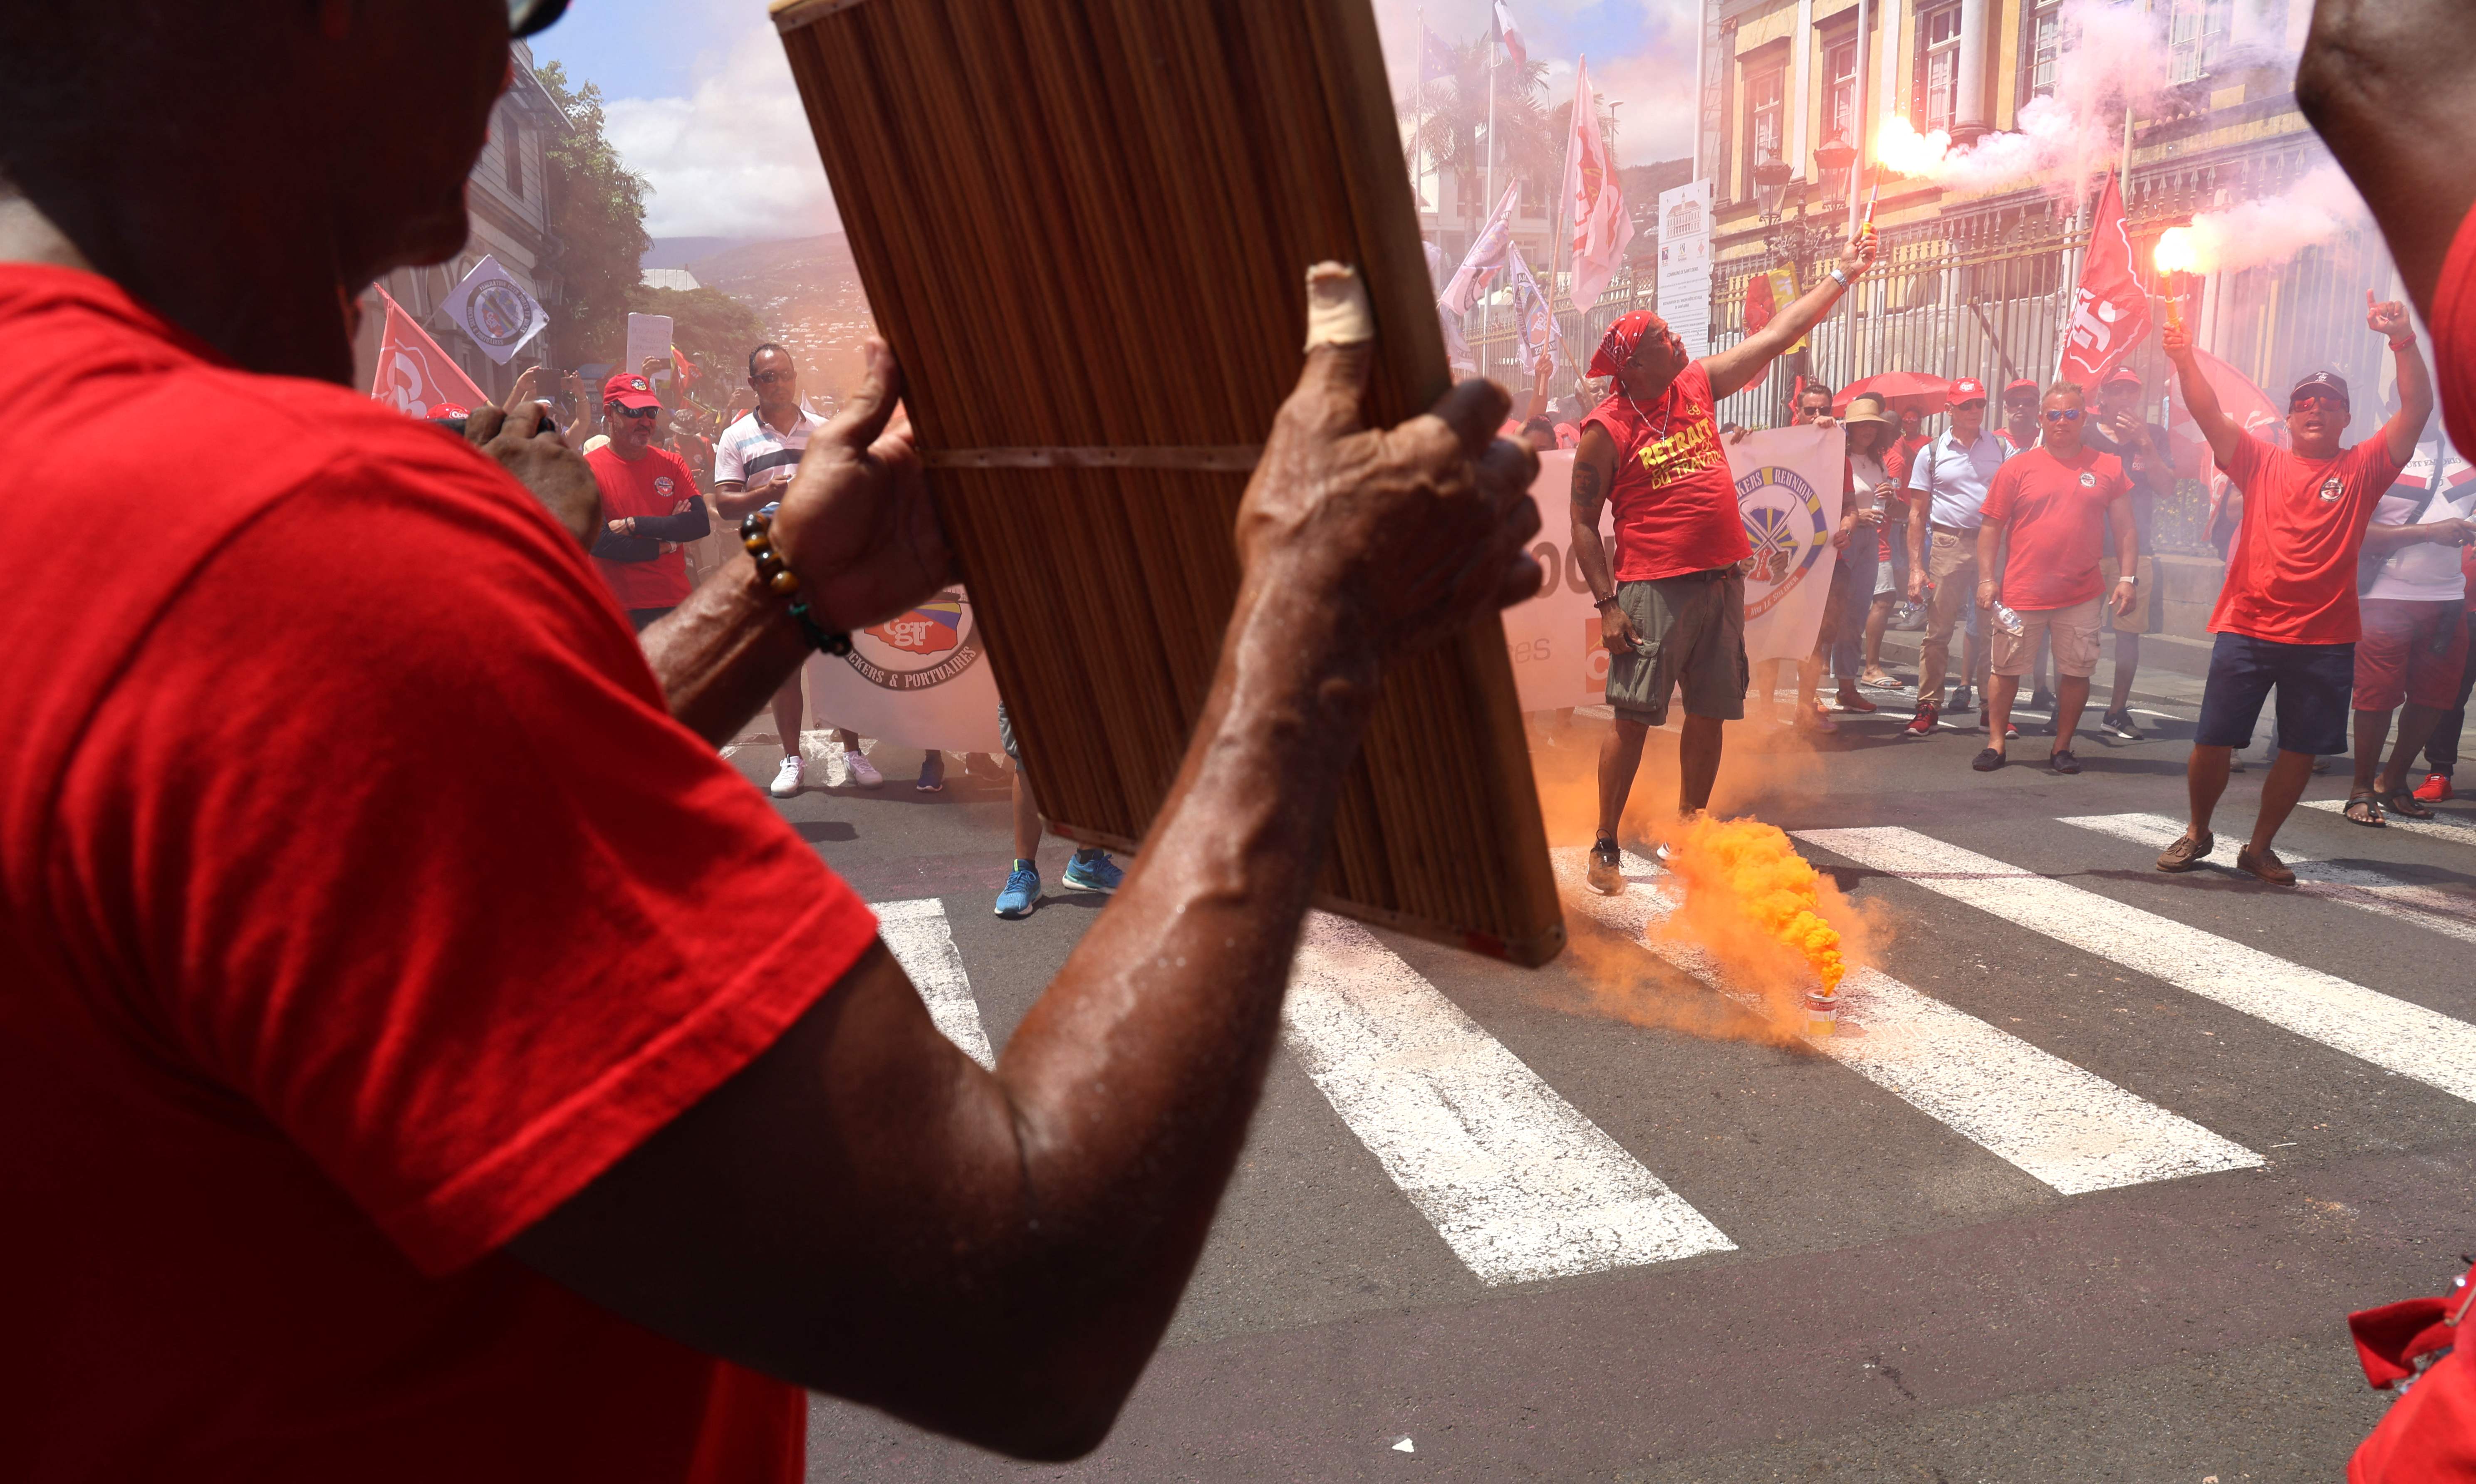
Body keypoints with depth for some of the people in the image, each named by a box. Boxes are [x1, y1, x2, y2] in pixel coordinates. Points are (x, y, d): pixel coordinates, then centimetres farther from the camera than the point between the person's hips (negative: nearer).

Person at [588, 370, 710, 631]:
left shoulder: (671, 463, 9)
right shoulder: (589, 468, -3)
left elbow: (701, 523, -6)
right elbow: (599, 543, -15)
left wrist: (633, 525, -12)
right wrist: (666, 545, -7)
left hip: (674, 602, 3)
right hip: (618, 610, -3)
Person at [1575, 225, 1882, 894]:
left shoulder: (1698, 385, 9)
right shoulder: (1606, 430, -8)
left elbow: (1779, 334, 16)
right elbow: (1583, 523, -7)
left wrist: (1844, 275, 17)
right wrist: (1607, 604, -13)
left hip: (1722, 580, 6)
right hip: (1653, 588, -6)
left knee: (1710, 714, 11)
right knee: (1634, 718, -5)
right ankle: (1605, 847, 4)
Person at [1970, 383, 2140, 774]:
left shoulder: (2107, 468, 6)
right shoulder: (2017, 468, 2)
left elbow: (2124, 528, 9)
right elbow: (1991, 528, 2)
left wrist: (2127, 578, 1)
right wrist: (1986, 579, -5)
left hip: (2082, 595, 1)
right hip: (2023, 592, -1)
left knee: (2077, 672, 5)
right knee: (2007, 670, 4)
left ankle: (2062, 747, 18)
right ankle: (1996, 742, 16)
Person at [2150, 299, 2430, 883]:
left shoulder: (2363, 469, 6)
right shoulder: (2262, 462, 7)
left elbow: (2418, 408, -4)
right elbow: (2208, 414, -4)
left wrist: (2403, 341, -16)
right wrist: (2185, 362, -20)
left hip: (2325, 640, 1)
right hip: (2247, 631, -1)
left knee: (2300, 752, 6)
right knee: (2213, 741, 2)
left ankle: (2260, 847, 23)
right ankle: (2198, 833, 24)